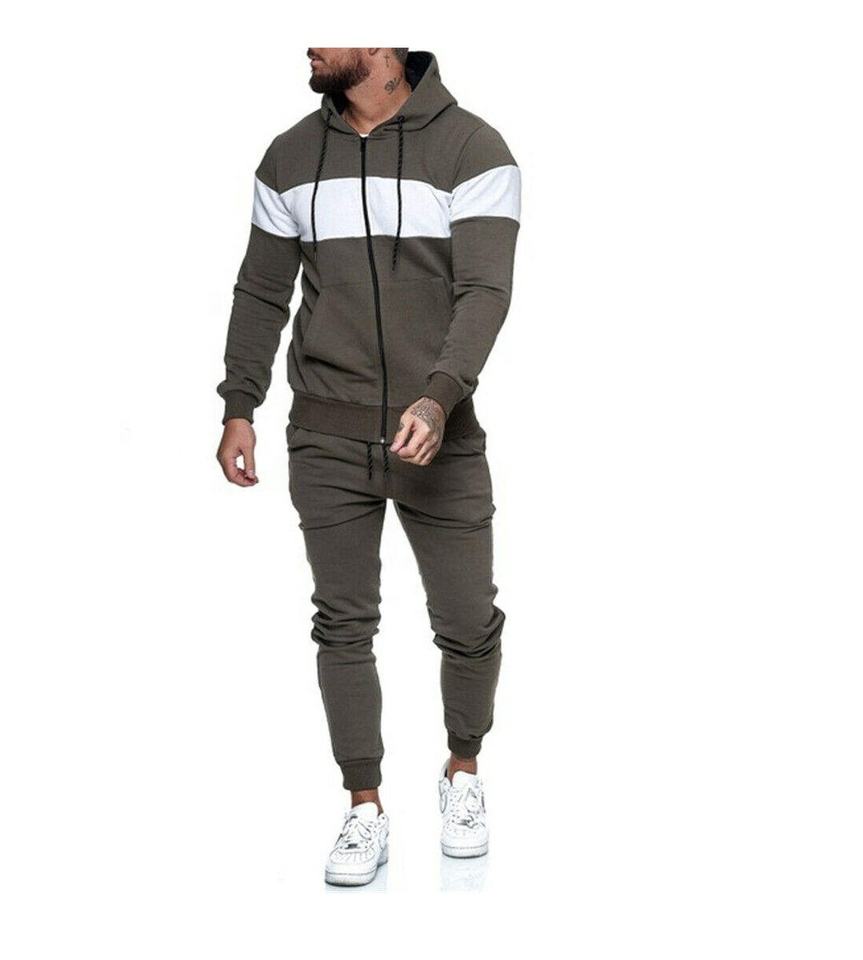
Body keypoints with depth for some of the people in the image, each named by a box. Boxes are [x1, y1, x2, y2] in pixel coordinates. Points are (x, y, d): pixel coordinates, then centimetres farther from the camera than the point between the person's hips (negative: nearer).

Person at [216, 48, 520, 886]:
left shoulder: (471, 148, -4)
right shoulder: (290, 157, 9)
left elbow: (484, 291, -13)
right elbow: (261, 294, 13)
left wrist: (439, 397, -27)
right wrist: (238, 410, 7)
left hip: (439, 439, -2)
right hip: (326, 440, 3)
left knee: (468, 625, 4)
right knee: (342, 626, 4)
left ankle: (463, 774, 30)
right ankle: (365, 811, 17)